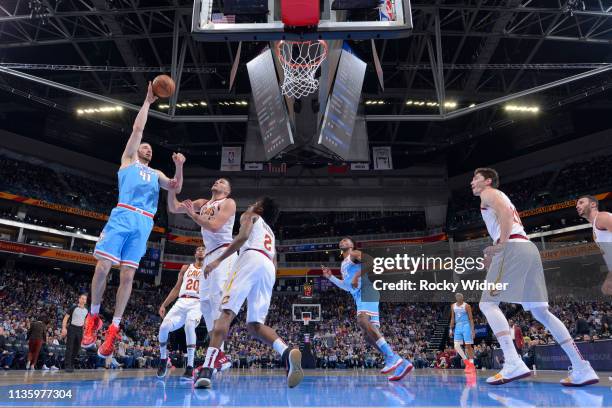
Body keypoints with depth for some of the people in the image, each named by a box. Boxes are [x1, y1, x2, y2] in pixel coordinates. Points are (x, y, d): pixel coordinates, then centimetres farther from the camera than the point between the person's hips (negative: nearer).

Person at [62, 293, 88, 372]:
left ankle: (71, 364, 22)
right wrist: (64, 328, -17)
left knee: (77, 348, 8)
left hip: (80, 330, 5)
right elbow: (66, 317, -8)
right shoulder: (74, 308, -8)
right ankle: (68, 366, -5)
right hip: (72, 328, -5)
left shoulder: (86, 310, 8)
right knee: (69, 348, -7)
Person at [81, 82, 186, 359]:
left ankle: (114, 328, 2)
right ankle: (93, 317, 11)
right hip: (122, 216, -3)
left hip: (144, 224, 3)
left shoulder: (156, 174, 30)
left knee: (127, 276, -2)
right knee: (103, 267, -9)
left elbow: (176, 188, 16)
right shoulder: (128, 160, 20)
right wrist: (147, 101, 16)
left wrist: (179, 167, 1)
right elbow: (137, 128, 14)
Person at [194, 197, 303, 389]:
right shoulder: (271, 234, 40)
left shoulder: (250, 215, 23)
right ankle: (287, 353, -20)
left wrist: (218, 260, -2)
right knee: (255, 325, 5)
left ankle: (207, 370, -25)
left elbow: (243, 236, 0)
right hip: (269, 268, 6)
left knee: (226, 312, -11)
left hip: (252, 259, -6)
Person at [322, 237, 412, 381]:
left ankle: (392, 357, -35)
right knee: (368, 334, 1)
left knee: (362, 320, -32)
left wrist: (357, 275, -19)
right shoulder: (343, 265, 32)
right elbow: (347, 287, 34)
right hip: (359, 297, 9)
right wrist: (330, 277, 30)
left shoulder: (354, 254, 7)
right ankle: (401, 363, -1)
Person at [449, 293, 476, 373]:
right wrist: (451, 329, 11)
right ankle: (467, 362, 10)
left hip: (466, 326, -5)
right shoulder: (453, 306, 8)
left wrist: (472, 330, -12)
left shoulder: (466, 306, -7)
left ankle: (472, 365, 7)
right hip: (458, 326, 5)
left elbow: (471, 318, -6)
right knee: (456, 346, -4)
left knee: (468, 346, -2)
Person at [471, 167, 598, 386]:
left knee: (488, 303, -11)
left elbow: (505, 212, -12)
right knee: (539, 311, 9)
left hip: (512, 247, -9)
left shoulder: (488, 193, 7)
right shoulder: (502, 197, 33)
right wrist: (494, 252, 25)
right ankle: (582, 368, 6)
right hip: (529, 247, 9)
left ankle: (513, 364, -23)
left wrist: (501, 244, -16)